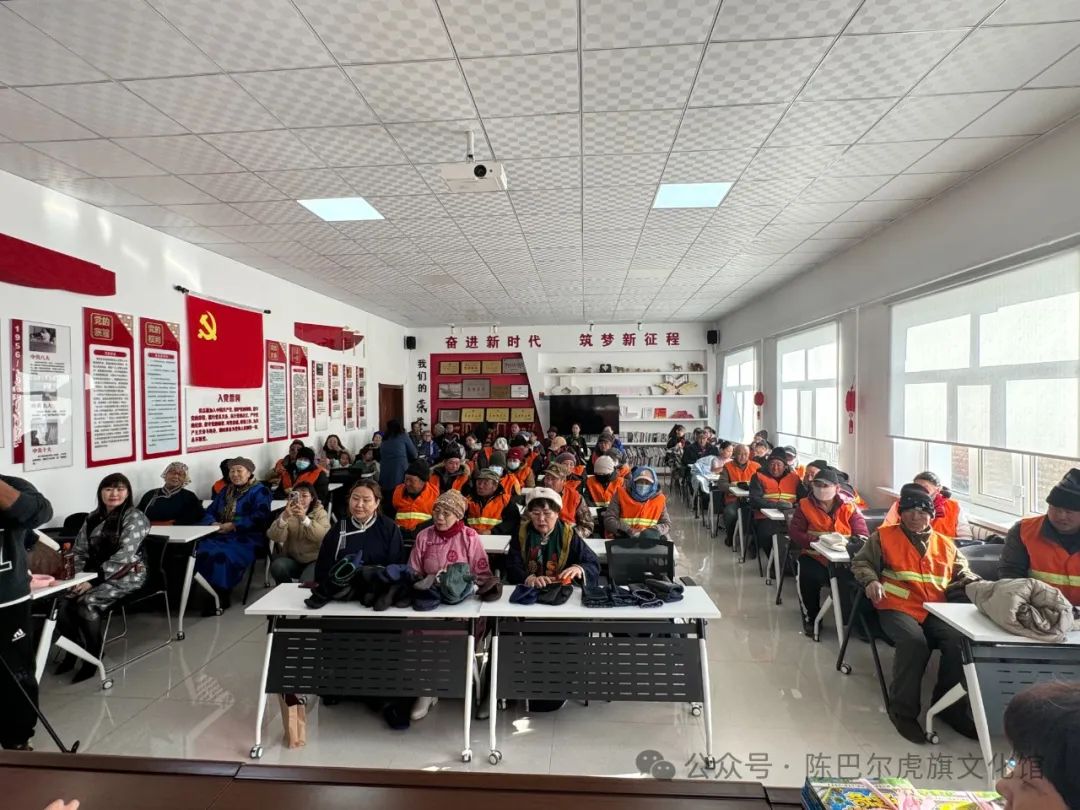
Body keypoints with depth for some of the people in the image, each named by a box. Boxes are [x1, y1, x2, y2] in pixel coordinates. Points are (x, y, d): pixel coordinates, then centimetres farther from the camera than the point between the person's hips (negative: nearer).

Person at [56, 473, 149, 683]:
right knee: (65, 602, -17)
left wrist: (94, 579, -20)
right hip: (94, 574, 6)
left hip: (126, 575, -6)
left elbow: (124, 556, -18)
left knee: (87, 603, -26)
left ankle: (93, 657, -5)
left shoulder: (134, 517, -11)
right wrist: (80, 576, -5)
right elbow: (79, 550, 12)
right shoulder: (93, 517, 10)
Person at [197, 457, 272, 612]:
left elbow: (259, 518, -12)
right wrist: (213, 523, -7)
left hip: (247, 538, -6)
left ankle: (222, 596, -17)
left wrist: (233, 526, -17)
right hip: (221, 535, 6)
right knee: (202, 551, -23)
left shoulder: (260, 491, 1)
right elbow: (209, 512, 16)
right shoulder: (225, 491, 24)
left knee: (221, 555, -31)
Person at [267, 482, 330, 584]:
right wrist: (284, 518, -30)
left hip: (314, 561, -4)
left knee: (306, 582, -30)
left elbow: (324, 536, -22)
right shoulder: (287, 514, 5)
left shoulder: (320, 513, -1)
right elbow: (274, 537, -12)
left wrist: (305, 519, -33)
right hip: (292, 560, 4)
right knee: (277, 566, -25)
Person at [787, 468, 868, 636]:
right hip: (815, 556, 0)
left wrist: (845, 542, -25)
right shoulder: (805, 505, 3)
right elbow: (794, 531, -3)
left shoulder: (849, 507, 4)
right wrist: (814, 541, -22)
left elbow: (863, 535, -3)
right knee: (807, 575, -31)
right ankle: (811, 617, -4)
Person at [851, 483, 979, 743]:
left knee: (959, 640, -27)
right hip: (897, 608, -4)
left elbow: (963, 574, 24)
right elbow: (861, 561, 8)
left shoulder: (946, 544, 19)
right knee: (914, 642, -32)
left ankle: (949, 705, -2)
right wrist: (871, 580, -12)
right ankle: (903, 710, -14)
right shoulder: (883, 536, 7)